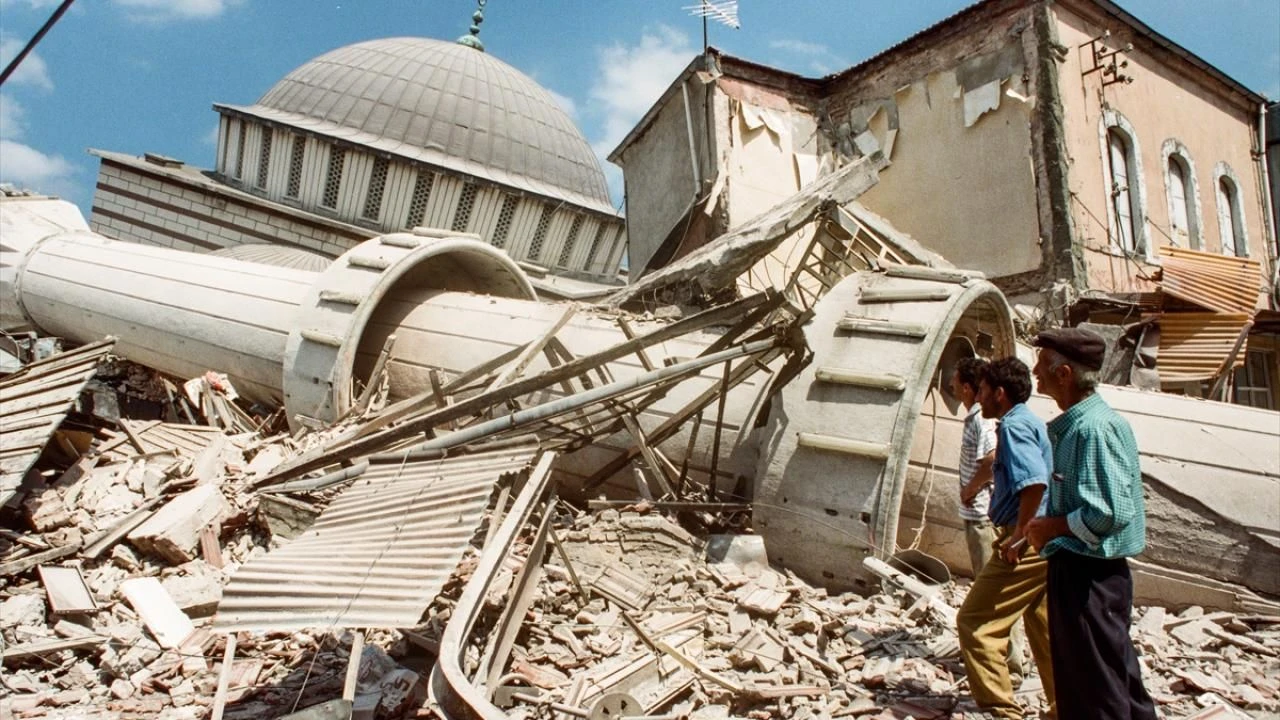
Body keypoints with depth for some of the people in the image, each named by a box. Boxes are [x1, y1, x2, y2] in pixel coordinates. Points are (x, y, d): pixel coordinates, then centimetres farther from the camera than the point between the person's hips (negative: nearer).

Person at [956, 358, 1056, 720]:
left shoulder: (1014, 424, -14)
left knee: (974, 622, -4)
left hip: (1026, 544, -10)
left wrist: (1019, 533, -22)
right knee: (1045, 630, 18)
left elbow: (1034, 482, -28)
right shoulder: (1030, 422, 16)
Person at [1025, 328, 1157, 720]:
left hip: (1088, 576, -10)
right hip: (1079, 571, 10)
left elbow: (1111, 512, -28)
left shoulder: (1096, 427, -21)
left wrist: (1052, 527, -15)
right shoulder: (1074, 425, 10)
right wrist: (1044, 528, 9)